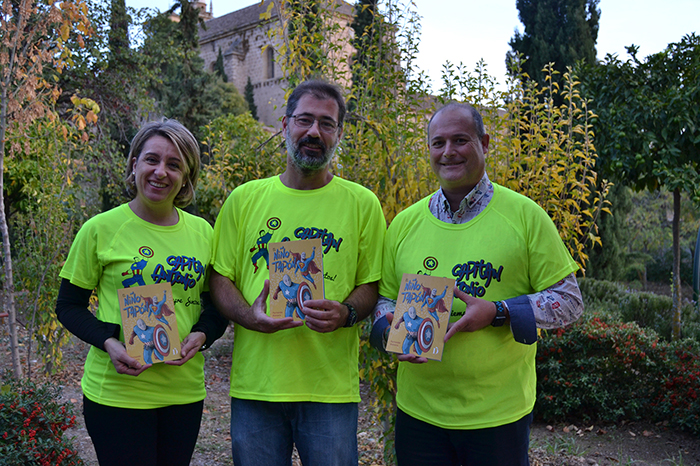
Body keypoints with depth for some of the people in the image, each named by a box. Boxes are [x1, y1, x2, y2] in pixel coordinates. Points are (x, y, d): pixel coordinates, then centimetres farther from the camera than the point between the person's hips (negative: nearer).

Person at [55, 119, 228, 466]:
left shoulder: (202, 232, 4)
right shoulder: (101, 229, -6)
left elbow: (217, 303, 12)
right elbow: (68, 307, 0)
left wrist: (201, 335, -9)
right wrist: (108, 342, -17)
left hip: (185, 390, 4)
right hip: (117, 391, -4)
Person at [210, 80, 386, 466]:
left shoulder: (362, 203, 4)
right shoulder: (245, 199, 7)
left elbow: (371, 284, 5)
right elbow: (220, 277, 8)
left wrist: (345, 314, -16)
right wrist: (248, 315, -12)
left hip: (330, 387, -1)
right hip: (254, 381, 1)